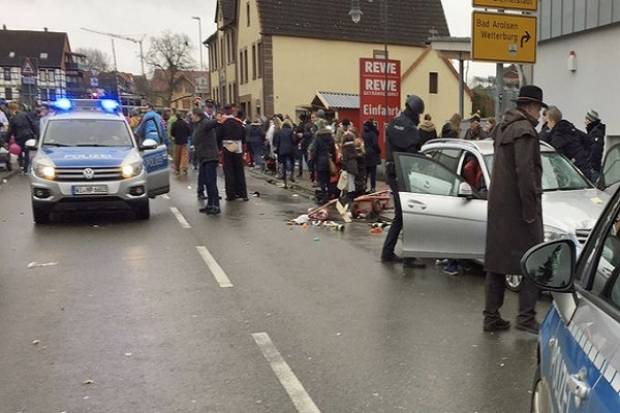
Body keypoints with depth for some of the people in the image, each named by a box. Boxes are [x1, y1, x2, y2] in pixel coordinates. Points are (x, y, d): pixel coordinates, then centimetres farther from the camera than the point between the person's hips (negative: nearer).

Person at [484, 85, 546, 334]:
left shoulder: (503, 127, 16)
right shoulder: (525, 130, -13)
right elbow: (525, 172, -20)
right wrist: (530, 210, -17)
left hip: (498, 206, 9)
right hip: (518, 207, -9)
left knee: (497, 262, 11)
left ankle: (492, 317, 16)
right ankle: (526, 317, 0)